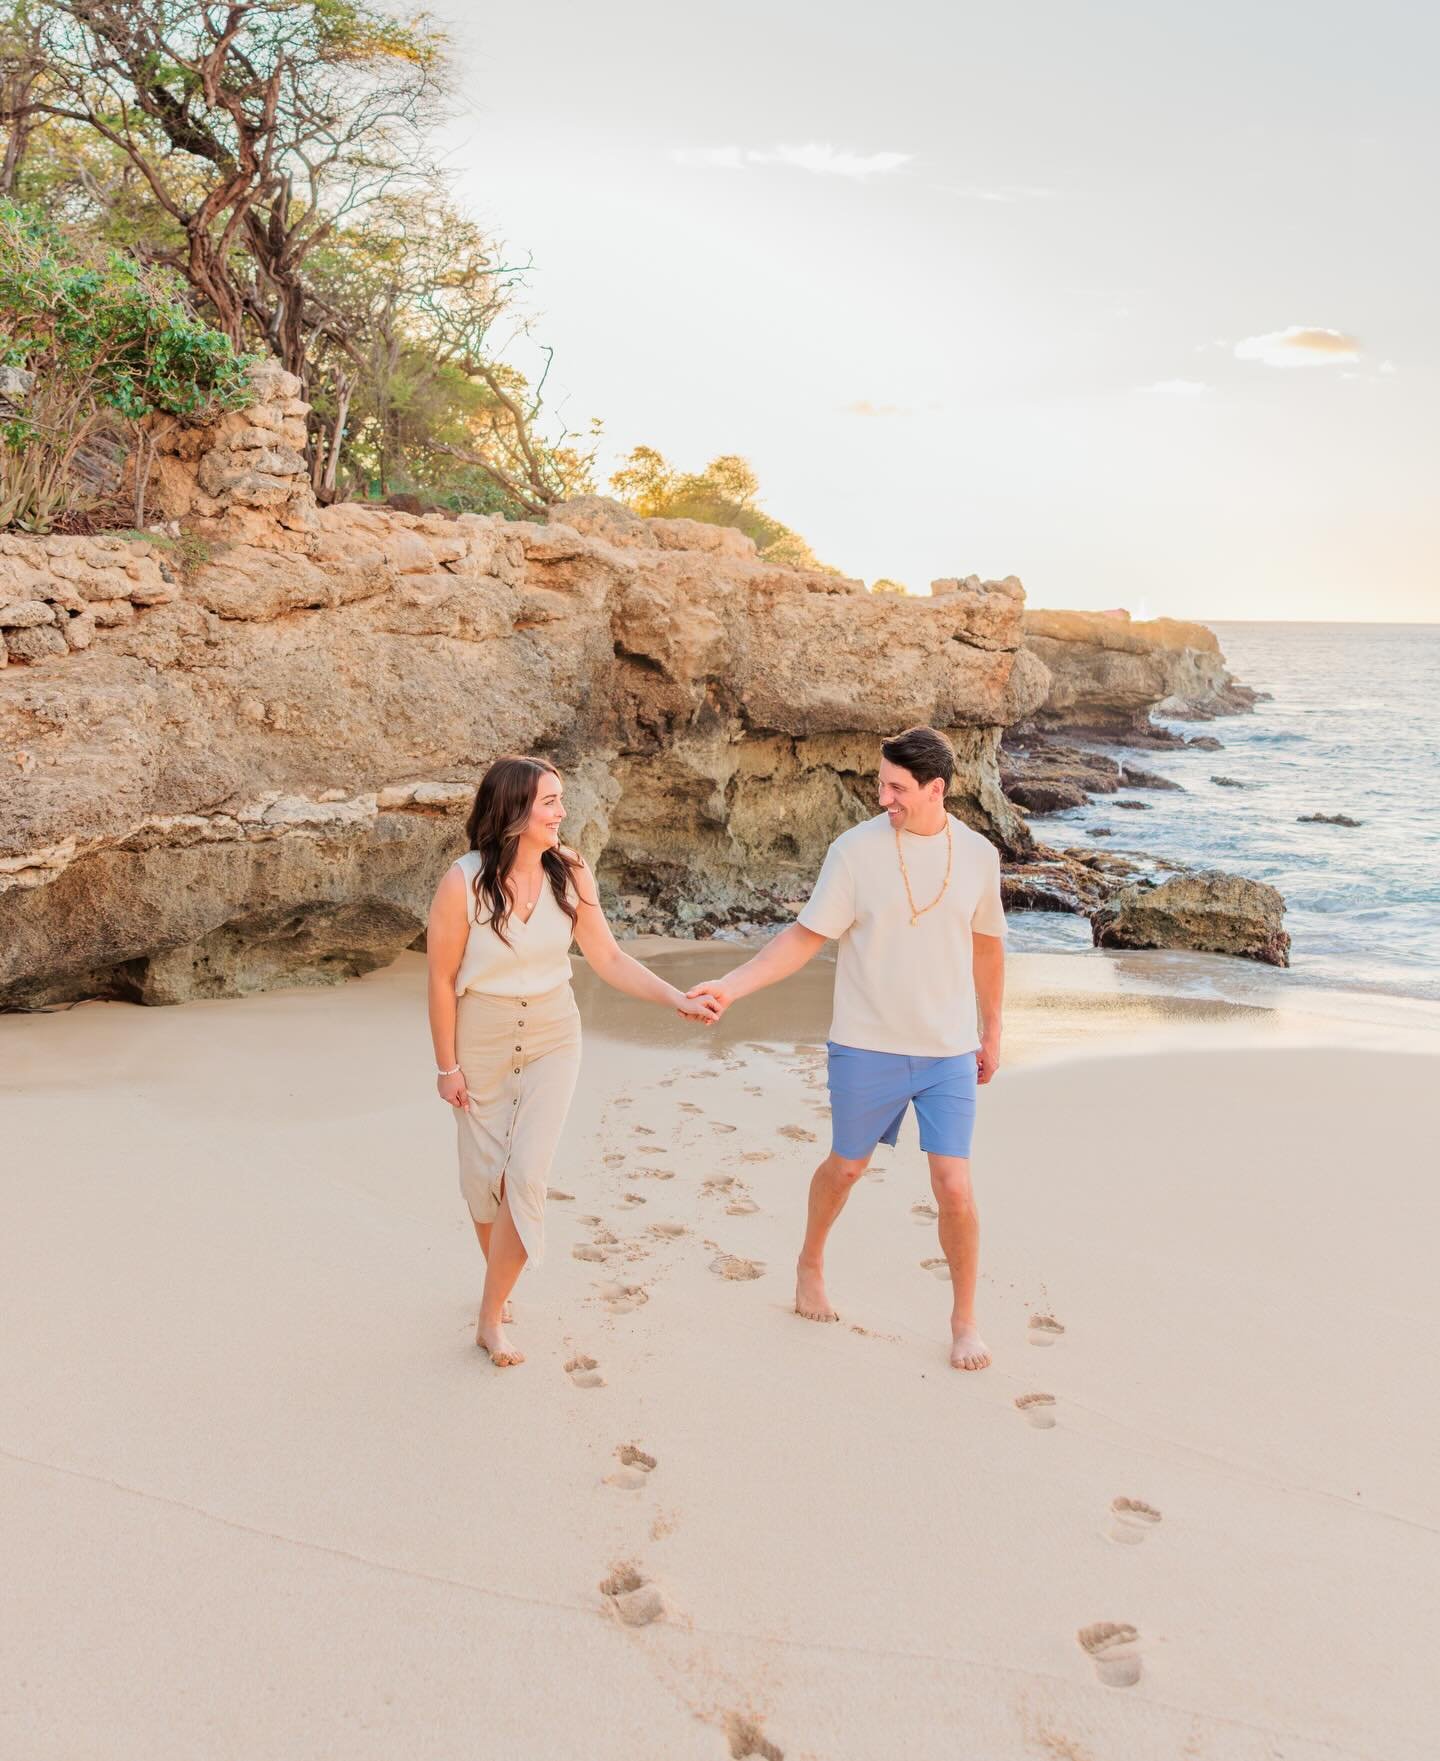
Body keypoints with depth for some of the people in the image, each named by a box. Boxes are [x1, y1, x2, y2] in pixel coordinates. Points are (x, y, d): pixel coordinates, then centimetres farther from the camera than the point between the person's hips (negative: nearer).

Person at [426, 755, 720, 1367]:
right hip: (482, 1044, -1)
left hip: (552, 1040, 1)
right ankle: (499, 1283, 39)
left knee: (527, 1175, -8)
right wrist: (447, 1065, -6)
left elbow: (608, 958, -4)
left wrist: (678, 999, -13)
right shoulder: (463, 882, -19)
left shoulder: (569, 873, -10)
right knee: (483, 1176, 11)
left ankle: (492, 1318, 6)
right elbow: (442, 979, -11)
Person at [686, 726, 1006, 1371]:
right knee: (846, 1166, 15)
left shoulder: (977, 854, -1)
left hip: (949, 1052, 1)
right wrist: (732, 985, -15)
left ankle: (964, 1319, 18)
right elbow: (806, 936, -6)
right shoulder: (856, 848, -9)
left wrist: (991, 1031, 19)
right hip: (866, 1049, -1)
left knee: (953, 1185, -4)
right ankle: (810, 1264, 44)